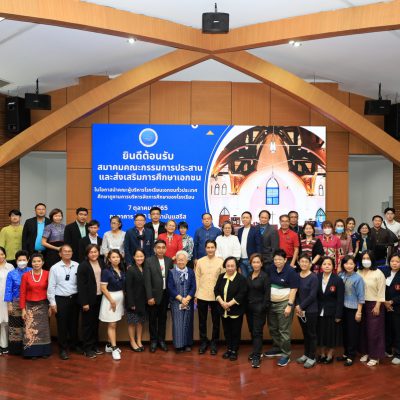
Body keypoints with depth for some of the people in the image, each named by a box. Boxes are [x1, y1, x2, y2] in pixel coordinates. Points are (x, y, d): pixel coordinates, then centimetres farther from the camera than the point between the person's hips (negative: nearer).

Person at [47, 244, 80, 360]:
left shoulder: (77, 266, -2)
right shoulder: (55, 268, -4)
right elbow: (51, 286, -3)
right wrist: (52, 303, -5)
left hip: (75, 298, 2)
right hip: (60, 299, -2)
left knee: (74, 323, 14)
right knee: (62, 325, 5)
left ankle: (74, 344, 32)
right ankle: (63, 349, 17)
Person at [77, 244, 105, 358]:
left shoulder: (101, 263, 5)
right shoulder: (83, 266, -11)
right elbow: (81, 285, -13)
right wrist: (84, 302, -15)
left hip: (99, 298, 5)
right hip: (89, 299, -5)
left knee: (96, 323, 15)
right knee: (88, 324, 5)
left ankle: (95, 345, 27)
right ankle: (87, 349, 14)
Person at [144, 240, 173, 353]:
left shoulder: (169, 261, 3)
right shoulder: (149, 261, -8)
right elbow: (147, 281, -11)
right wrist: (149, 297, -15)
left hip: (165, 295, 3)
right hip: (154, 295, -3)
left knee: (163, 318, 13)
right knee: (153, 319, 8)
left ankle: (161, 340, 24)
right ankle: (153, 341, 21)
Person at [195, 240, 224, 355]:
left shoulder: (220, 262, -3)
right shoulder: (200, 261, 2)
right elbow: (197, 278, 4)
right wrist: (196, 294, 3)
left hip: (216, 296, -1)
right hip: (202, 296, 1)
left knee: (216, 321, 8)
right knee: (202, 321, 9)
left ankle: (214, 343, 22)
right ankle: (203, 342, 23)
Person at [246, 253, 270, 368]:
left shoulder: (264, 276, -9)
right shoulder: (249, 276, 9)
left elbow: (267, 294, -11)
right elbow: (246, 291, 13)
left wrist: (264, 307, -15)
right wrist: (245, 305, 6)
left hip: (259, 308, -6)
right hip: (249, 307, 6)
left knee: (257, 332, -7)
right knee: (252, 331, 13)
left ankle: (256, 357, -5)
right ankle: (256, 351, 27)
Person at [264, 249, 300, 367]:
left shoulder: (291, 271, -13)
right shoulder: (271, 269, 3)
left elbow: (293, 289, -13)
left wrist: (289, 305, -17)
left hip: (284, 304, -6)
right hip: (271, 303, 6)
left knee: (284, 330, -2)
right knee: (273, 328, 16)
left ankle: (286, 354, 7)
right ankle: (277, 348, 33)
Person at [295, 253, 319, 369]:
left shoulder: (313, 277, -12)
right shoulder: (297, 276, 3)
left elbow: (312, 295, -15)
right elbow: (296, 293, 6)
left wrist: (301, 306, -13)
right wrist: (297, 306, -7)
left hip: (311, 310, -5)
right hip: (300, 310, 5)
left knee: (311, 334, 5)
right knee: (305, 333, 16)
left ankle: (312, 358, 14)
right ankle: (306, 354, 29)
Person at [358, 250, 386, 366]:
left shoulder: (378, 273, -9)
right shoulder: (359, 273, 2)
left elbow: (381, 291, -8)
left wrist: (377, 306, -12)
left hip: (374, 304, -4)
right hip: (361, 304, 4)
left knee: (374, 330, 2)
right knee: (363, 329, 10)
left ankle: (375, 356, 12)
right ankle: (365, 352, 25)